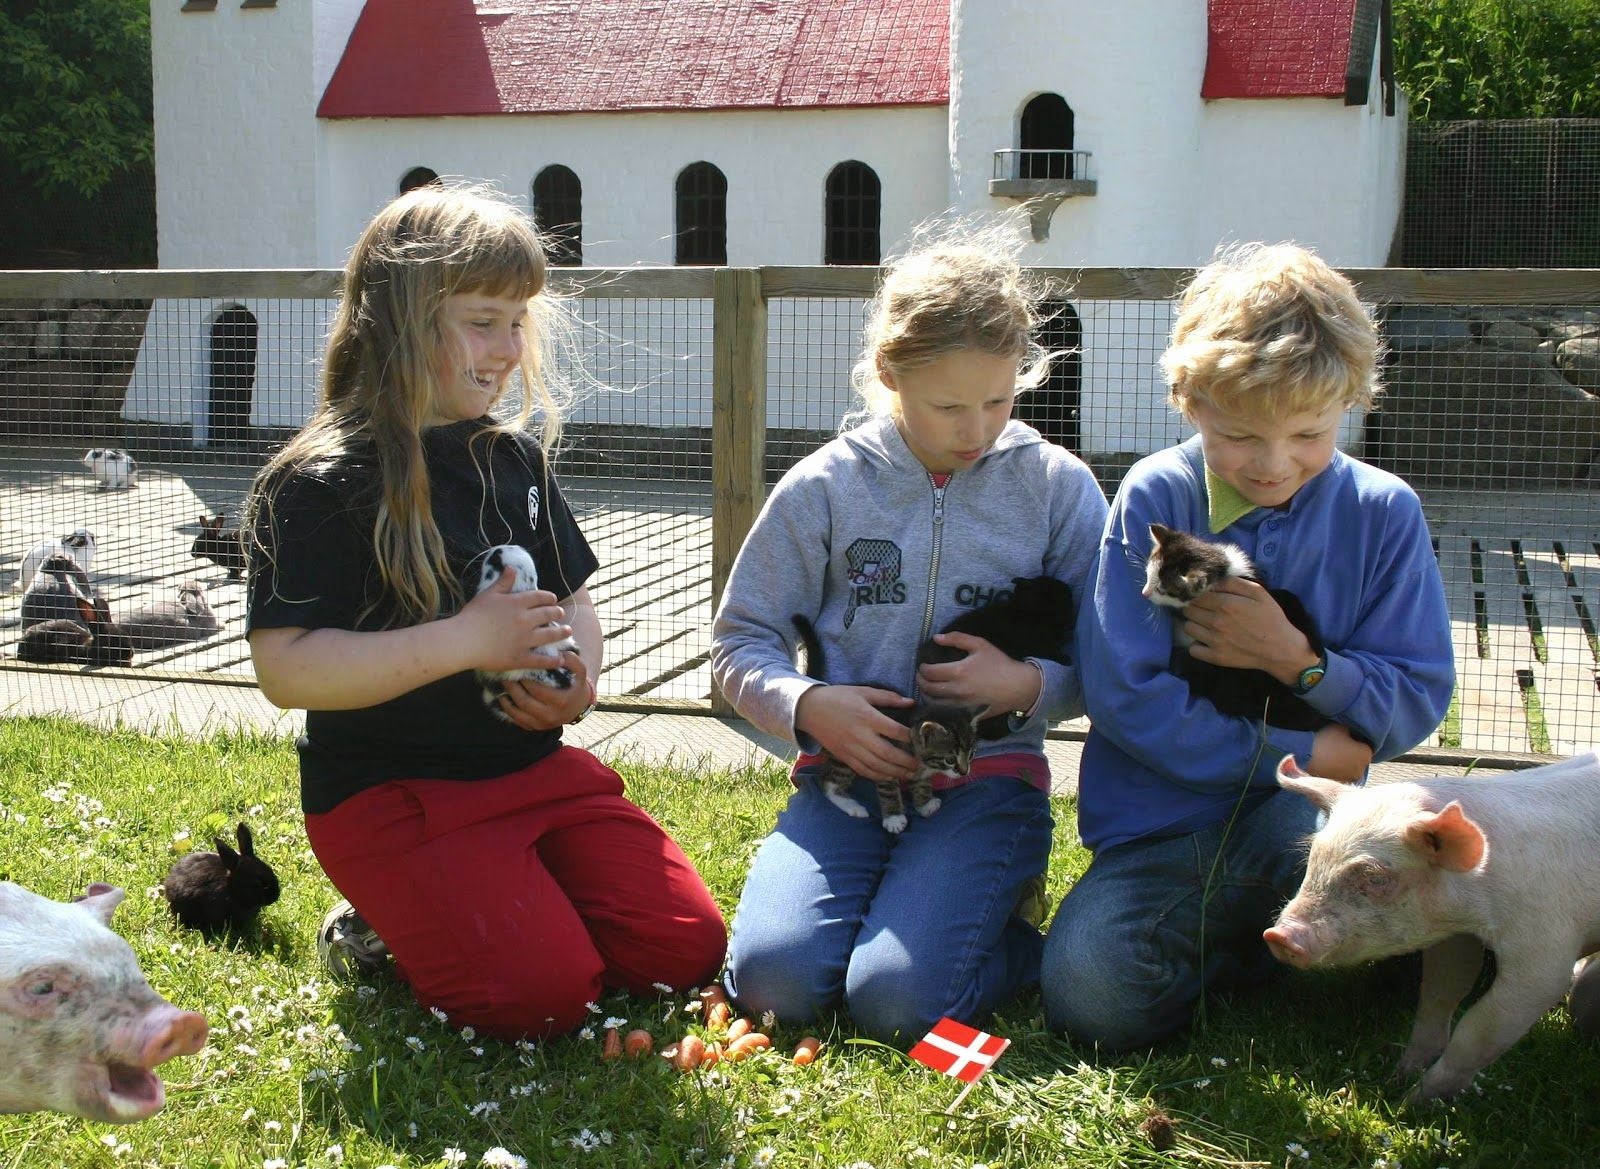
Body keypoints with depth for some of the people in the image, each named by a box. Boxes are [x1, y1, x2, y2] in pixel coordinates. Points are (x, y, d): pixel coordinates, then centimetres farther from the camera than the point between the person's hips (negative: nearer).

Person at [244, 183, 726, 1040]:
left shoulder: (515, 457, 9)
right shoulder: (320, 485, -13)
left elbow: (572, 598, 18)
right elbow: (285, 669, -21)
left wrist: (578, 677, -6)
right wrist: (466, 642, -24)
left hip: (536, 767, 7)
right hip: (389, 794, -7)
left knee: (687, 949, -3)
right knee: (542, 998, -22)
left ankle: (440, 910, 15)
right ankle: (379, 928, 8)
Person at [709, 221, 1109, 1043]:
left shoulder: (1057, 487, 2)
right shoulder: (822, 488, 2)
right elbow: (741, 643, 7)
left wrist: (1029, 684, -16)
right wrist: (811, 705, -12)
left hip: (989, 780, -1)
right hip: (848, 768, 2)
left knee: (898, 997, -24)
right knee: (773, 978, -22)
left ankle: (1025, 938, 8)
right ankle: (891, 898, 9)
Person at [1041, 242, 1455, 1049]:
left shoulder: (1383, 513, 0)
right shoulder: (1153, 501, -6)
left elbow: (1420, 700, 1)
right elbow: (1123, 693, -11)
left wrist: (1296, 659, -18)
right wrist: (1302, 754, -13)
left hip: (1306, 812, 2)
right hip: (1160, 824, -1)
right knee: (1089, 997, -26)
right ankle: (1241, 938, 6)